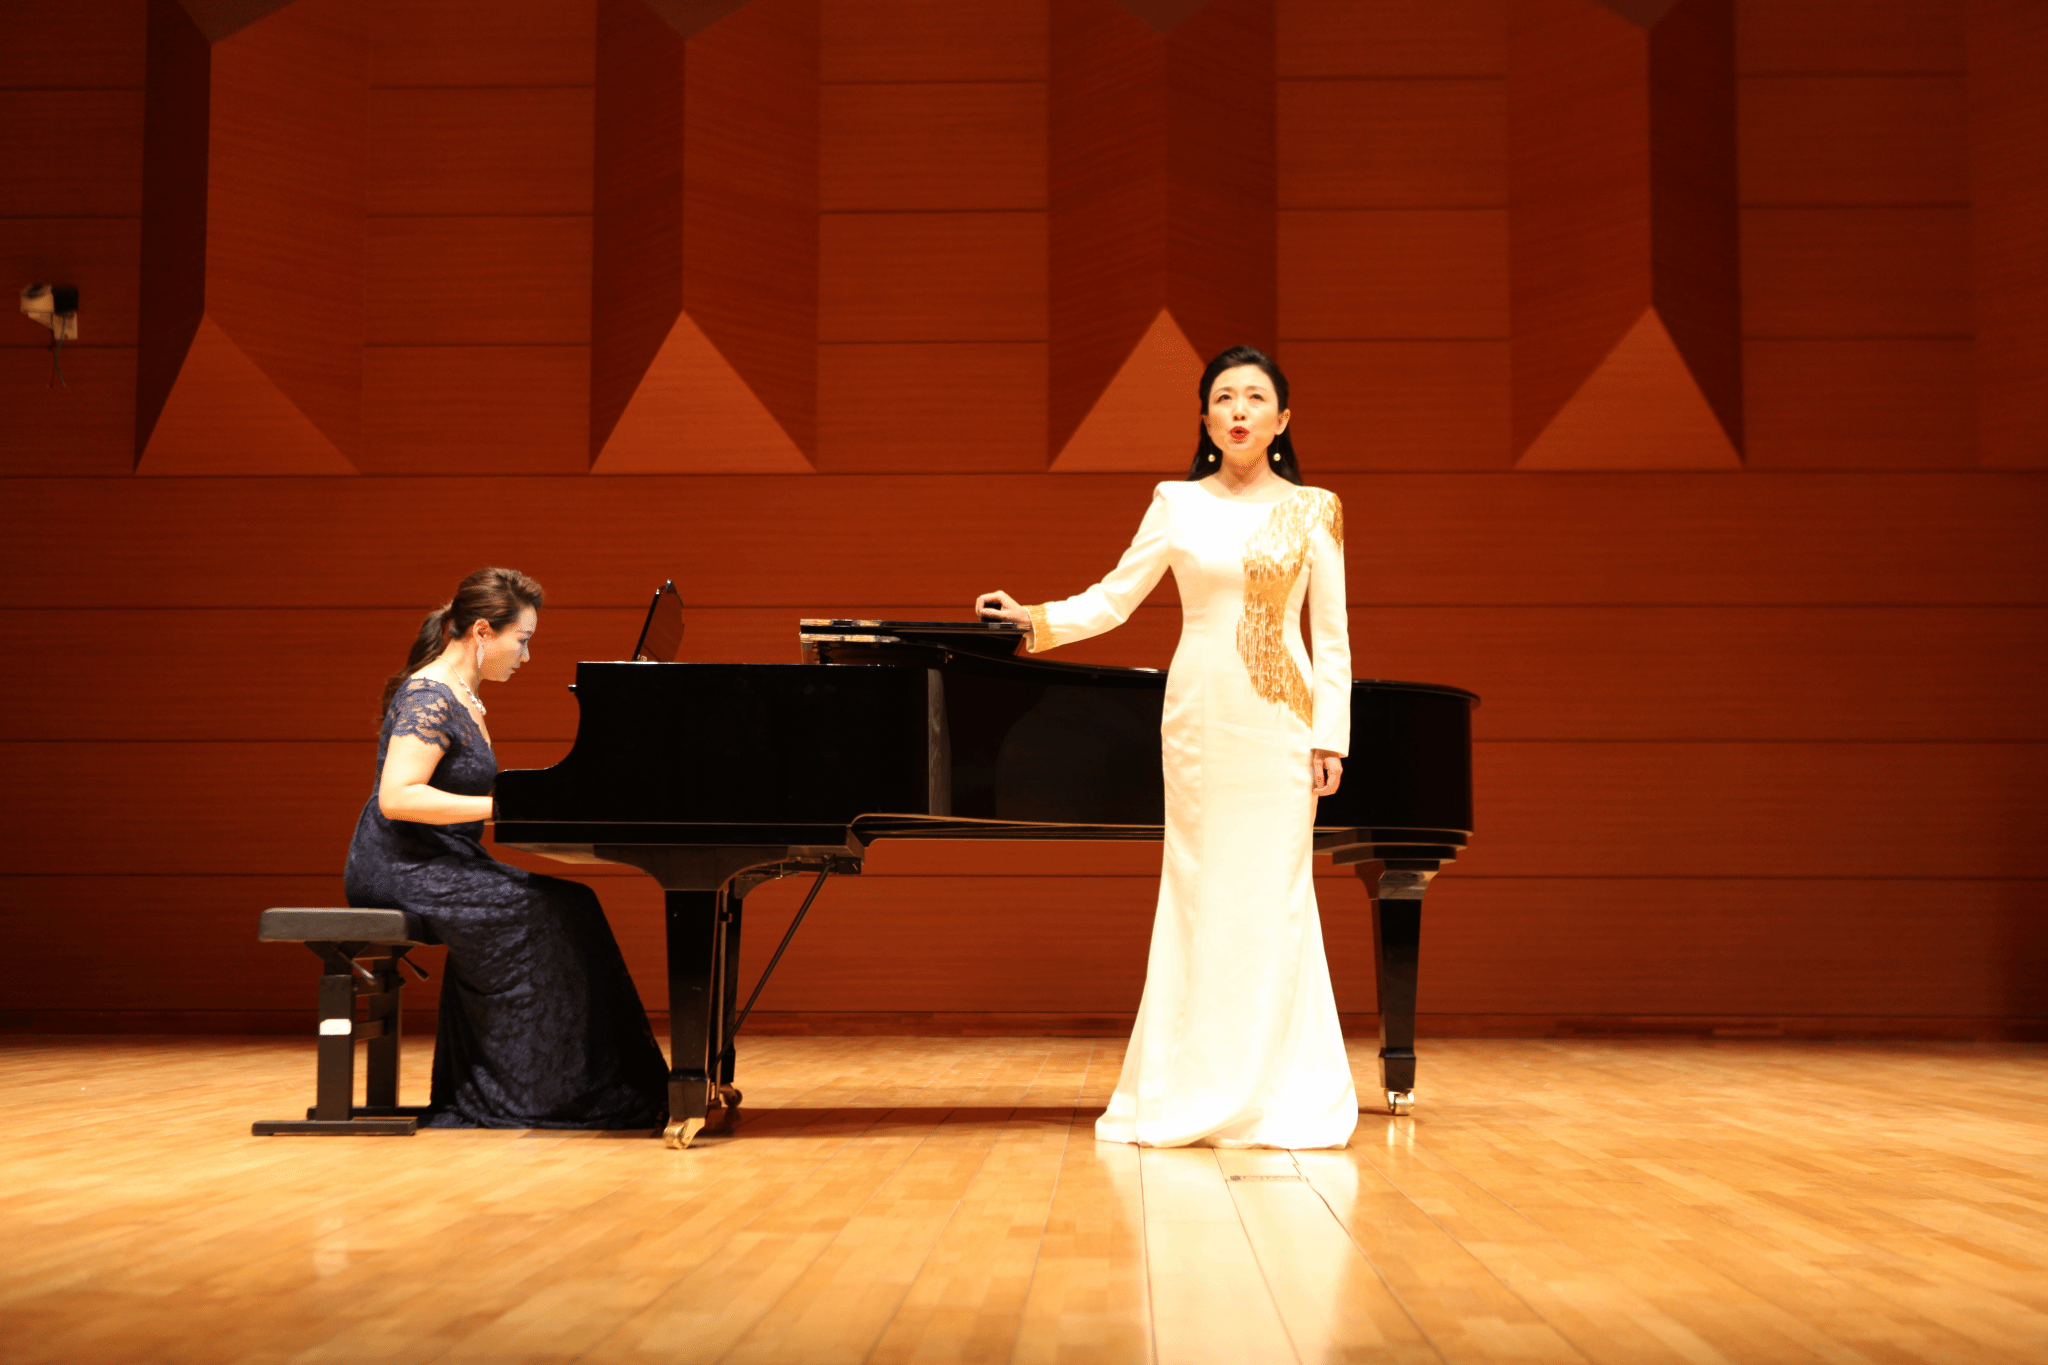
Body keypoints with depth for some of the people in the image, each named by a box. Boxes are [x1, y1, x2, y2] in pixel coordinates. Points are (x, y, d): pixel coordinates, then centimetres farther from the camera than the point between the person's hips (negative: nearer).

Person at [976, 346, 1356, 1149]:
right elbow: (1113, 599, 4)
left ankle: (1279, 1096, 8)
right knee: (1198, 892, 2)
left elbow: (1331, 635, 3)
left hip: (1280, 720, -1)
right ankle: (1197, 1093, 10)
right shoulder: (1178, 505, 6)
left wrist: (1331, 734, -4)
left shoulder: (1311, 510, 3)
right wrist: (1033, 619, -10)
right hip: (1199, 714, 1)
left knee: (1274, 893, -1)